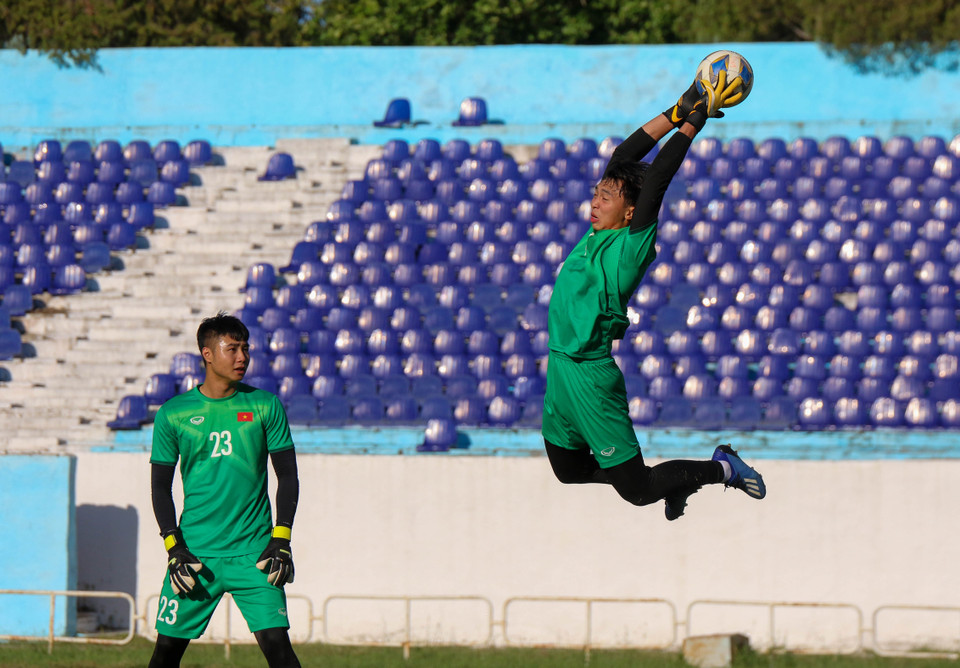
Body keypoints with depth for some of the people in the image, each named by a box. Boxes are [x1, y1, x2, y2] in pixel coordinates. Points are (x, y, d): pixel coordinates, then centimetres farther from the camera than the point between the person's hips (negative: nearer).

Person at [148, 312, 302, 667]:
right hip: (195, 552, 1)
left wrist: (280, 539, -3)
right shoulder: (173, 413, 3)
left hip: (253, 553, -1)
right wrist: (173, 546, -3)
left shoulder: (265, 406, 3)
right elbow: (160, 485, 7)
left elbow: (287, 475, 7)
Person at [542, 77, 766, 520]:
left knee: (637, 490, -2)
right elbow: (622, 159, 11)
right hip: (561, 368, 9)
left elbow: (657, 177, -17)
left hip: (590, 376, -9)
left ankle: (721, 469, 16)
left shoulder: (632, 245, -12)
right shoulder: (598, 236, 7)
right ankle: (668, 479, 33)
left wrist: (695, 122, -13)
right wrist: (677, 113, 11)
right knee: (568, 471, 21)